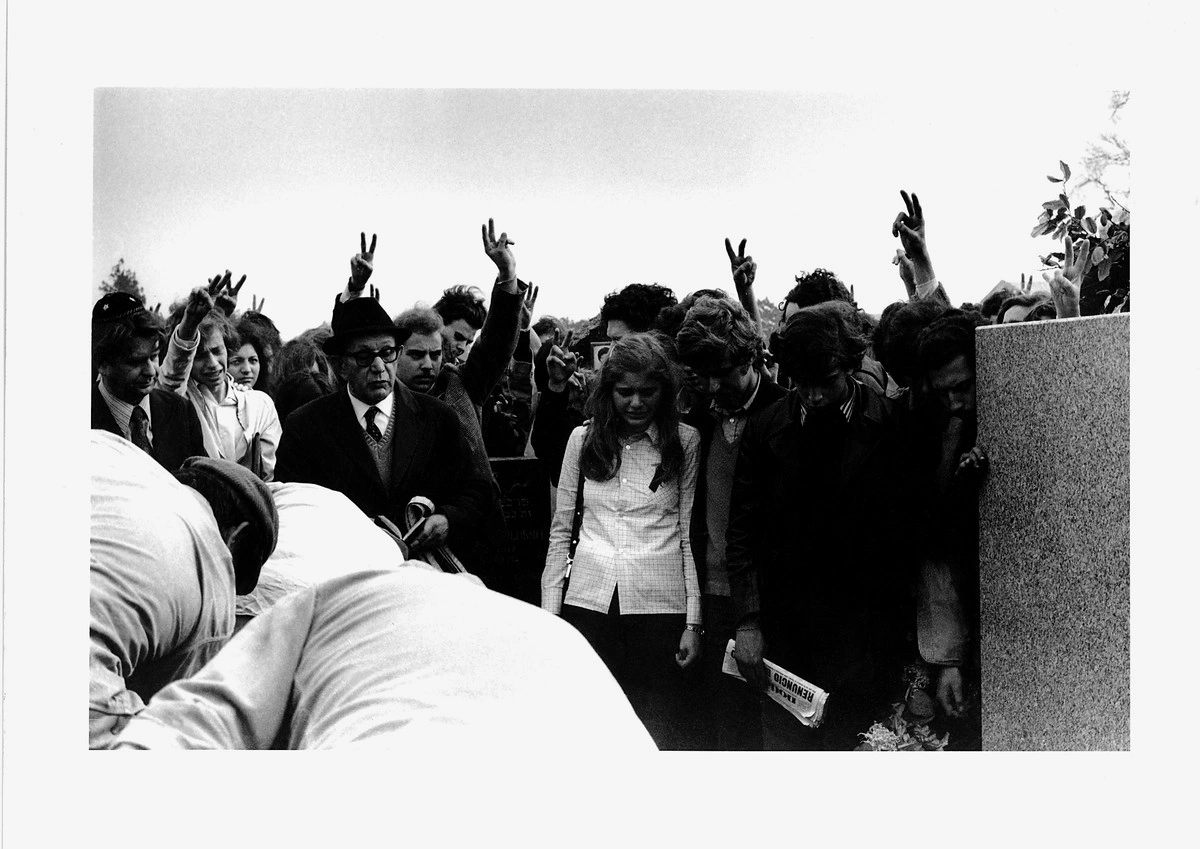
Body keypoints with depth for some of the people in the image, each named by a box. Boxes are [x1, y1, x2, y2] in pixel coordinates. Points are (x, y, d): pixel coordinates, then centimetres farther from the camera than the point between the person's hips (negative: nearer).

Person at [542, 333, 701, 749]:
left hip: (658, 603, -1)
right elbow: (560, 529, 12)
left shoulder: (686, 442, 3)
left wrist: (693, 621, 0)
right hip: (589, 599, 2)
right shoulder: (584, 438, 8)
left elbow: (690, 534, 4)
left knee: (657, 731, 1)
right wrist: (549, 610, 7)